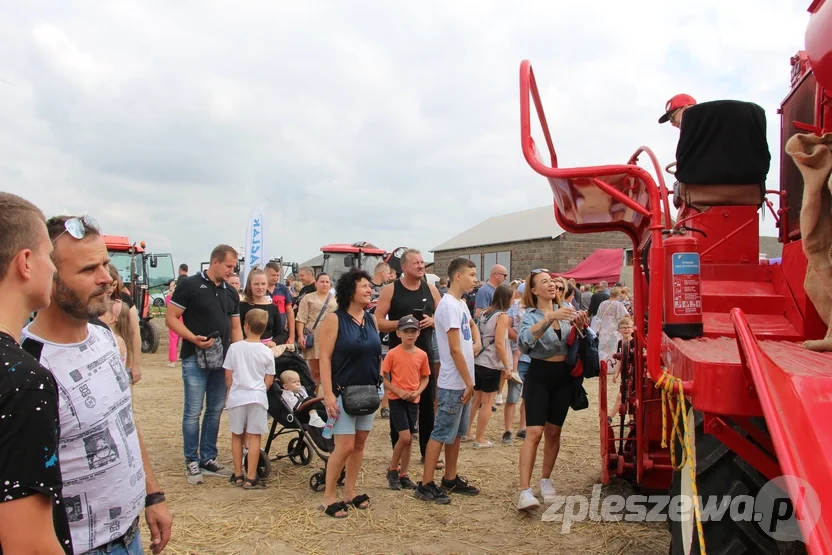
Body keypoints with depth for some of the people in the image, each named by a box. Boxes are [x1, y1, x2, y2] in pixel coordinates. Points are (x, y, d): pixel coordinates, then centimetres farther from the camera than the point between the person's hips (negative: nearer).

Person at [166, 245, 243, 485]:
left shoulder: (231, 293, 12)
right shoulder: (190, 285, -7)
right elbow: (171, 317, -8)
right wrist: (194, 338, -21)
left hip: (222, 360, 6)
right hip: (195, 359, -6)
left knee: (215, 410, 11)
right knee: (193, 412, -1)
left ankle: (208, 459, 22)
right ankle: (192, 462, 11)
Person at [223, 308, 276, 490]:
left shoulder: (234, 347, -5)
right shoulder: (267, 352, -3)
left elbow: (228, 375, 0)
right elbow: (269, 380, 2)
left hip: (237, 396, 1)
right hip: (257, 397, -1)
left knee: (237, 435, 14)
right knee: (254, 436, 3)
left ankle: (238, 475, 23)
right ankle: (251, 478, 4)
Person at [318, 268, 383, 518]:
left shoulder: (372, 320, 8)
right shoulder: (334, 319, -11)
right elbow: (325, 358, -14)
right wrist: (328, 394, -20)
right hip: (343, 392, -6)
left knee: (359, 444, 10)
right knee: (345, 446, -8)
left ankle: (350, 492, 23)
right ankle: (328, 497, 7)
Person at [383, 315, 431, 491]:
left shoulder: (422, 354, 1)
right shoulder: (392, 354, -9)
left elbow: (425, 378, 10)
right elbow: (383, 378, -6)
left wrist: (417, 392, -7)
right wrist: (399, 391, -17)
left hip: (413, 401, 4)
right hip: (396, 399, -4)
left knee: (409, 439, 9)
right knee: (404, 437, -11)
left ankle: (403, 475, 22)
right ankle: (392, 470, 10)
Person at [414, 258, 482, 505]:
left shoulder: (461, 304, 11)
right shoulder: (449, 305, -18)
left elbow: (472, 325, 34)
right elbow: (455, 349, -20)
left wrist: (477, 343, 13)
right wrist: (469, 382, -15)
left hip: (462, 383, 9)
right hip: (453, 384, -9)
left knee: (456, 433, 16)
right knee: (441, 434, -3)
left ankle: (451, 479, 26)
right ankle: (426, 485, 4)